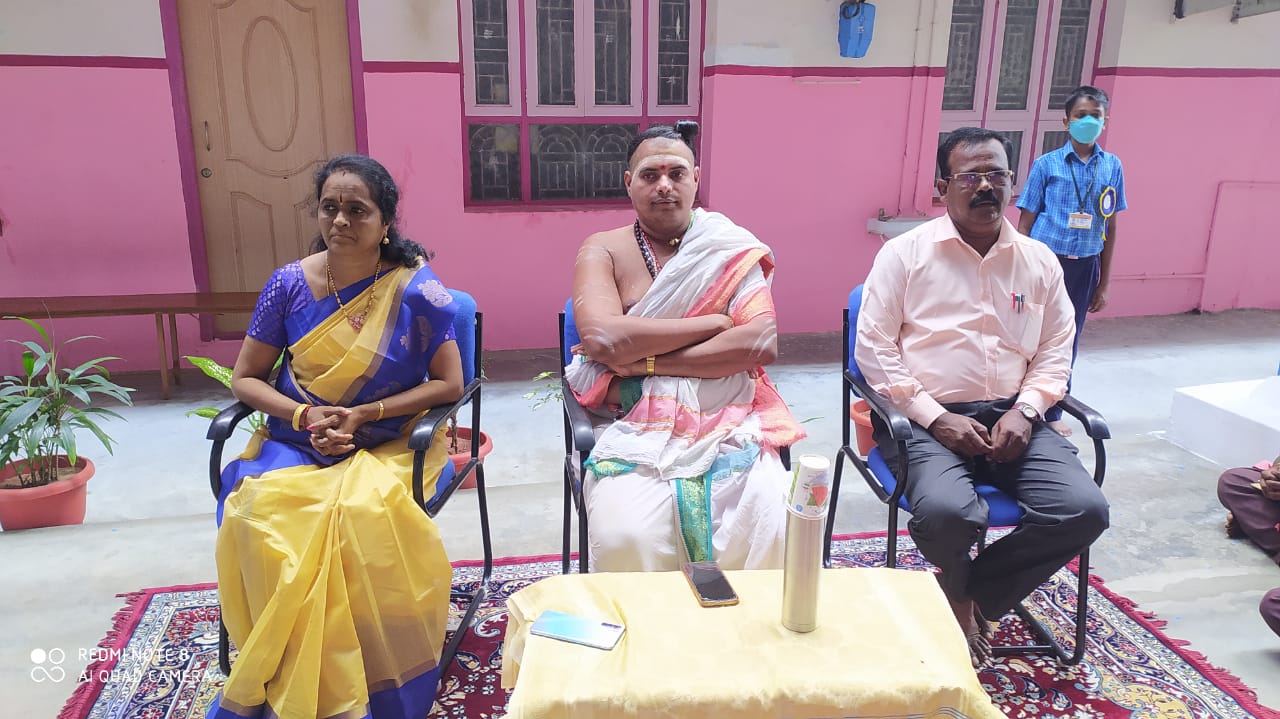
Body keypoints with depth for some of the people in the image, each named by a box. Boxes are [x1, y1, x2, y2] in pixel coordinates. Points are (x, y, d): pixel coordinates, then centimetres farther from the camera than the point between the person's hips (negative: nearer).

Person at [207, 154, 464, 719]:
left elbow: (449, 383, -5)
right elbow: (244, 378, 8)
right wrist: (303, 415, -11)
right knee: (261, 509, -28)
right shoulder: (290, 284, 2)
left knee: (366, 513, -34)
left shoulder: (415, 290, -6)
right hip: (296, 441, 3)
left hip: (388, 445, -3)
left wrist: (363, 414, -14)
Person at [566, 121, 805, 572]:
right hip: (637, 428, -1)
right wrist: (717, 321, -7)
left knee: (768, 528, -23)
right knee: (626, 537, -27)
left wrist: (646, 361, -10)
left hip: (729, 424, 1)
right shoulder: (604, 250, 6)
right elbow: (604, 339, -13)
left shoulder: (730, 248, 8)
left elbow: (763, 344, -6)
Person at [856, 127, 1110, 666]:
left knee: (1085, 509, -18)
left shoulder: (1039, 261, 13)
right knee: (945, 512, -32)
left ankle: (970, 594, 5)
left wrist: (1025, 411, -6)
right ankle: (960, 591, 8)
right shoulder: (905, 253, 0)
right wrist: (935, 417, -13)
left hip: (1013, 417, 5)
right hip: (928, 418, -4)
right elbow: (873, 347, -5)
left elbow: (1055, 352, 14)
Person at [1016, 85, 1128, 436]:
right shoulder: (1046, 164, -3)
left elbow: (1110, 228, 9)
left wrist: (1103, 283, 9)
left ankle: (1053, 413, 25)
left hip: (1084, 266, 3)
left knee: (1068, 342, 11)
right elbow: (1025, 223, -2)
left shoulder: (1112, 167, 5)